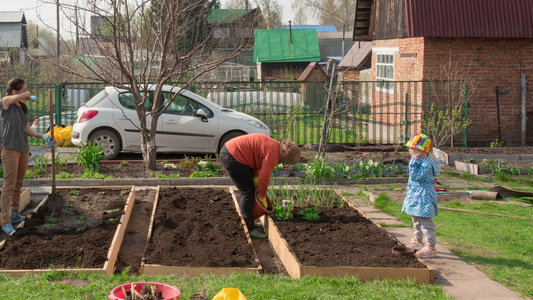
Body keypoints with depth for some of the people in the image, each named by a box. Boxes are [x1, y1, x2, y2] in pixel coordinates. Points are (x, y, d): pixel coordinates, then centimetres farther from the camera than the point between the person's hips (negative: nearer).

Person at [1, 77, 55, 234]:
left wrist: (43, 136, 2)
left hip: (24, 149, 7)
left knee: (18, 185, 15)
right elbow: (25, 95, -25)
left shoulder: (23, 107, 12)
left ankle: (15, 214, 26)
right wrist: (30, 97, -3)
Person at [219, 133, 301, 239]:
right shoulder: (273, 153, -17)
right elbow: (264, 177, -16)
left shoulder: (274, 144, 15)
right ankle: (249, 229, -6)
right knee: (247, 192, -8)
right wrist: (262, 198, -4)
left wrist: (255, 179, 16)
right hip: (232, 157, -11)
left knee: (245, 190, 19)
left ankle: (245, 222, 28)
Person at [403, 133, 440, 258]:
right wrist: (409, 192, 23)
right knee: (416, 220, 23)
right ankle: (417, 241, 39)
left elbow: (416, 176, -29)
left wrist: (414, 162, -25)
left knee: (426, 222, -8)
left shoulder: (427, 163, -21)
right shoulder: (419, 161, 11)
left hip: (424, 196, -11)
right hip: (415, 196, 11)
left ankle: (431, 248, -5)